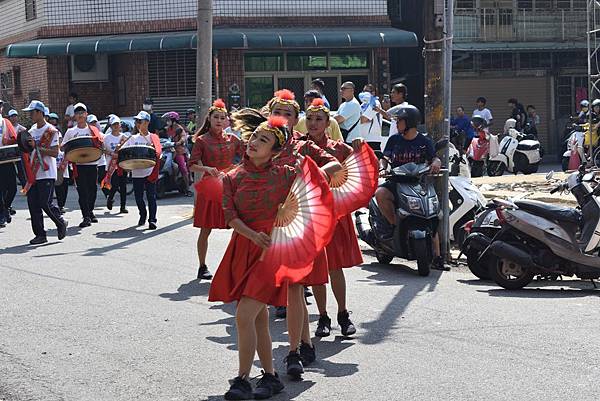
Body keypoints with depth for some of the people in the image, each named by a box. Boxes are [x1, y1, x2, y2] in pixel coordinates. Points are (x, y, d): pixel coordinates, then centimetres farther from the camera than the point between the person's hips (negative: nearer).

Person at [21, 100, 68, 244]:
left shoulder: (51, 131, -9)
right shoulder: (32, 130, 14)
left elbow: (55, 153, -16)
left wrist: (36, 147, -22)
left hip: (46, 174, -7)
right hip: (33, 174, 7)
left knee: (45, 203, -10)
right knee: (33, 204, 2)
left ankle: (61, 224, 14)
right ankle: (40, 235, 8)